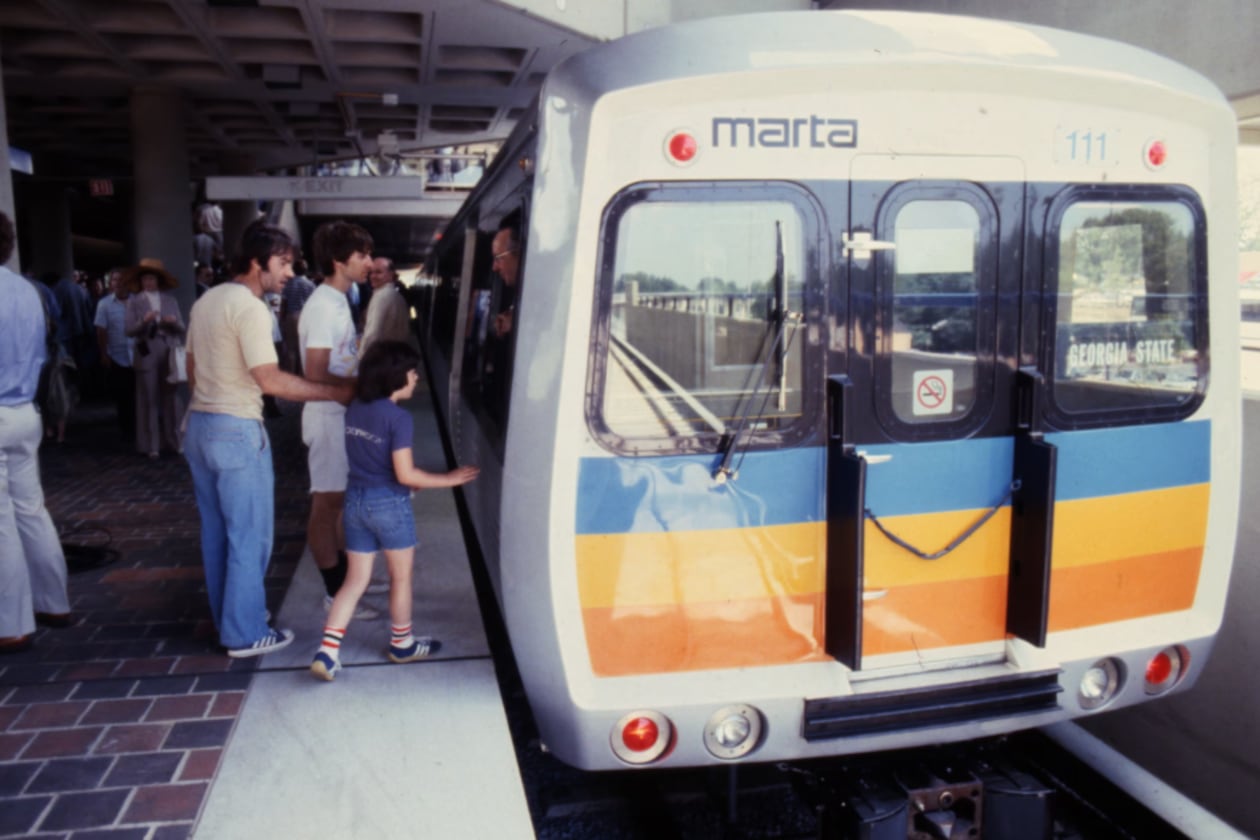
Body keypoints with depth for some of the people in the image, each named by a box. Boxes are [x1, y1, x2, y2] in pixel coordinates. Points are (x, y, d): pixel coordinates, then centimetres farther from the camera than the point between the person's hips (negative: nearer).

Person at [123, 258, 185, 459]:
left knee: (172, 398, 4)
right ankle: (151, 445, 3)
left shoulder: (170, 299, 12)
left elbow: (181, 328, 10)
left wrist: (174, 322, -12)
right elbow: (130, 330, -2)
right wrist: (144, 321, -19)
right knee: (149, 400, -1)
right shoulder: (134, 301, 6)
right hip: (147, 354, -2)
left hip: (169, 354, 2)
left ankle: (173, 442, 12)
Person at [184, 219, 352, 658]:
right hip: (237, 431, -9)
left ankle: (227, 619, 29)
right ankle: (245, 633, 9)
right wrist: (335, 392, -19)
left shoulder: (206, 301, 12)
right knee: (249, 536, 1)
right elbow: (271, 380, -23)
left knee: (217, 532, 17)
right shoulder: (250, 308, -17)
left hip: (199, 424, 9)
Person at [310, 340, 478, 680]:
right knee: (401, 577, 14)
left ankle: (327, 652, 6)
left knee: (355, 580, 13)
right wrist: (448, 479, -9)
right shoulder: (399, 417, -18)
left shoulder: (354, 409, 5)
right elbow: (405, 474, -19)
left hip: (355, 499, 6)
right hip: (389, 503, -6)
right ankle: (402, 645, 31)